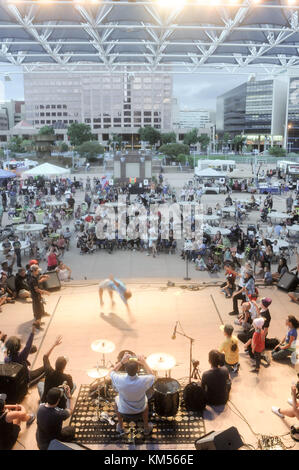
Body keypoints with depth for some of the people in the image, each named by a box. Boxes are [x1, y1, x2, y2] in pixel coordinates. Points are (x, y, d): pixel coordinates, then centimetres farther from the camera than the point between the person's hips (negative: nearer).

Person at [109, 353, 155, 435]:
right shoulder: (144, 381, -35)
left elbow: (112, 372, -10)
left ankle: (120, 427, 46)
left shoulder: (120, 380, -35)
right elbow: (152, 376, -10)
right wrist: (144, 363, -13)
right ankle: (146, 428, 46)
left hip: (124, 409, 0)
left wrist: (122, 362, -16)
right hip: (140, 409, 0)